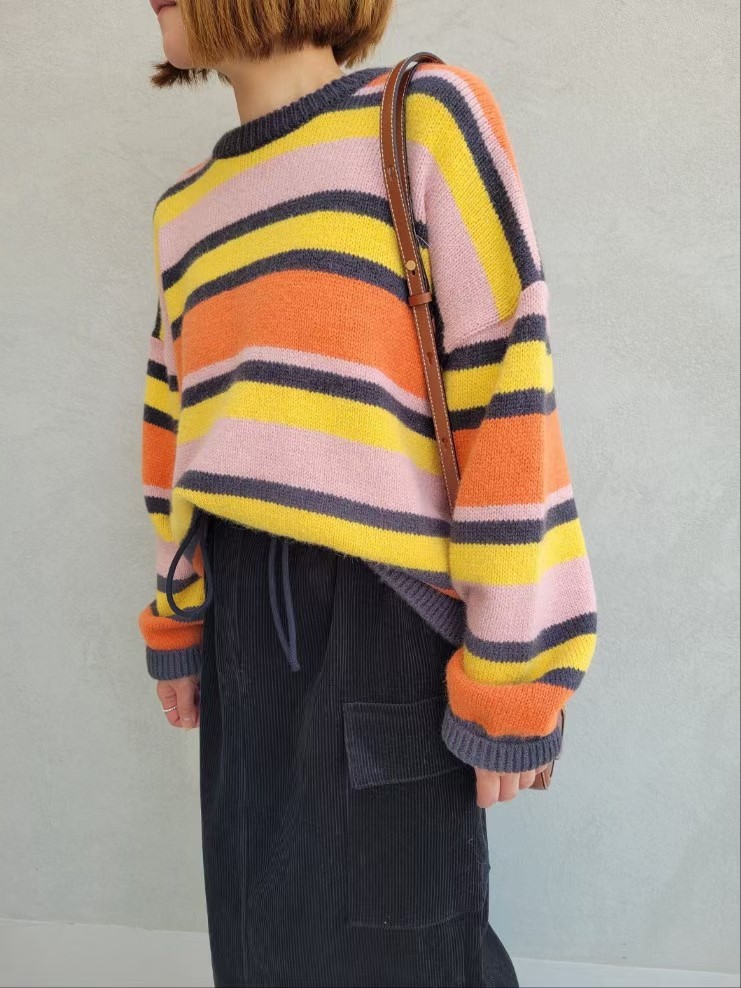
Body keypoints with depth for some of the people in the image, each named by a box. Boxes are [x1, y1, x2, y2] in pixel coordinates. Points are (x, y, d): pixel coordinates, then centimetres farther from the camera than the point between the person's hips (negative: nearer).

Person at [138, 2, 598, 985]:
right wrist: (177, 621, 20)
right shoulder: (184, 207, 15)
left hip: (384, 597, -6)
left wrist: (510, 669, -13)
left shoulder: (427, 117, -5)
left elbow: (507, 396, -11)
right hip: (243, 608, 6)